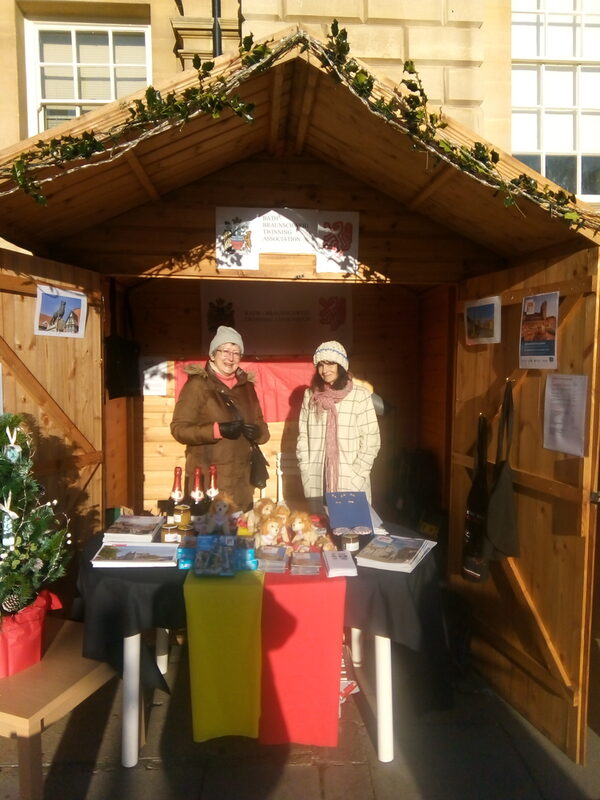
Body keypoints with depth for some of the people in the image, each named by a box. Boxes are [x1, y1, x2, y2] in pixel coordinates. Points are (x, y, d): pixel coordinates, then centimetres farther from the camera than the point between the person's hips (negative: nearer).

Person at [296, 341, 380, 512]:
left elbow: (371, 439, -3)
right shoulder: (310, 395, 8)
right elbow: (303, 435, 11)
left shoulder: (360, 395, -4)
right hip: (317, 482, 3)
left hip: (352, 483, -3)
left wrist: (358, 474, -8)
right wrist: (306, 470, 3)